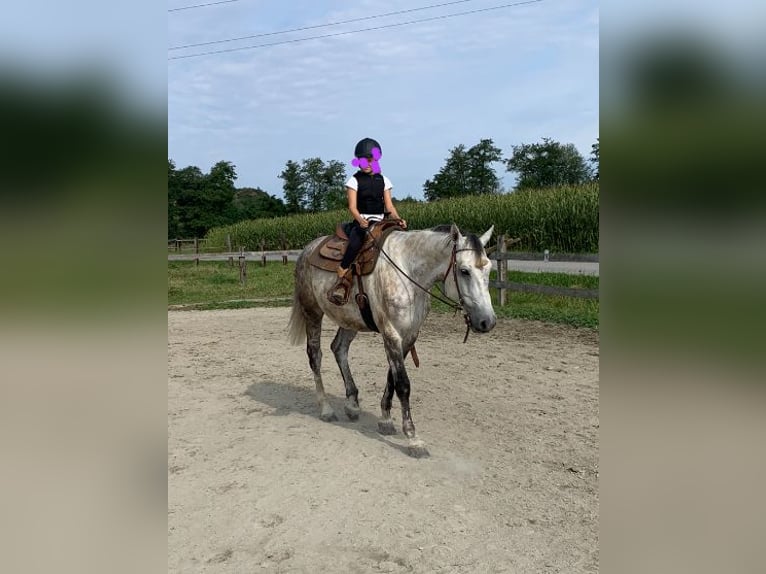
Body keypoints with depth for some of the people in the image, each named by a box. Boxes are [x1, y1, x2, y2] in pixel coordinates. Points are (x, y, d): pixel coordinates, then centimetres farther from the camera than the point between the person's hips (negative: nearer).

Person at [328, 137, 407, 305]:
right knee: (356, 241, -35)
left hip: (380, 222, 4)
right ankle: (341, 280, -32)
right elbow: (352, 206, -5)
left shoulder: (383, 181, 14)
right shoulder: (355, 180, 5)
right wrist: (361, 221, -26)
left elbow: (389, 206, 10)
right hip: (361, 221, -4)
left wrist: (398, 219, -11)